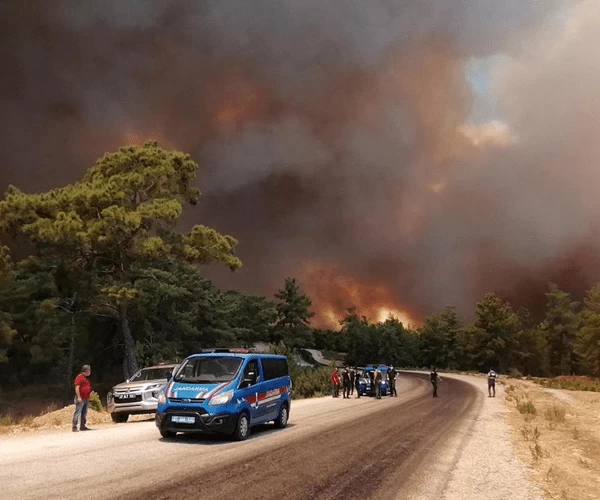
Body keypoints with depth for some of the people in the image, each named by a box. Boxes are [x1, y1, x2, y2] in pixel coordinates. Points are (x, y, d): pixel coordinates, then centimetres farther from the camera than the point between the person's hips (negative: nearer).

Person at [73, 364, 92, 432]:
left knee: (84, 413, 11)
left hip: (86, 398, 9)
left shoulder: (86, 378, 19)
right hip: (80, 398, -9)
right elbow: (77, 387, -17)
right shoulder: (79, 377, -9)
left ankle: (82, 426, 16)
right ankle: (74, 427, -10)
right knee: (77, 413, -10)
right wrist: (79, 397, -22)